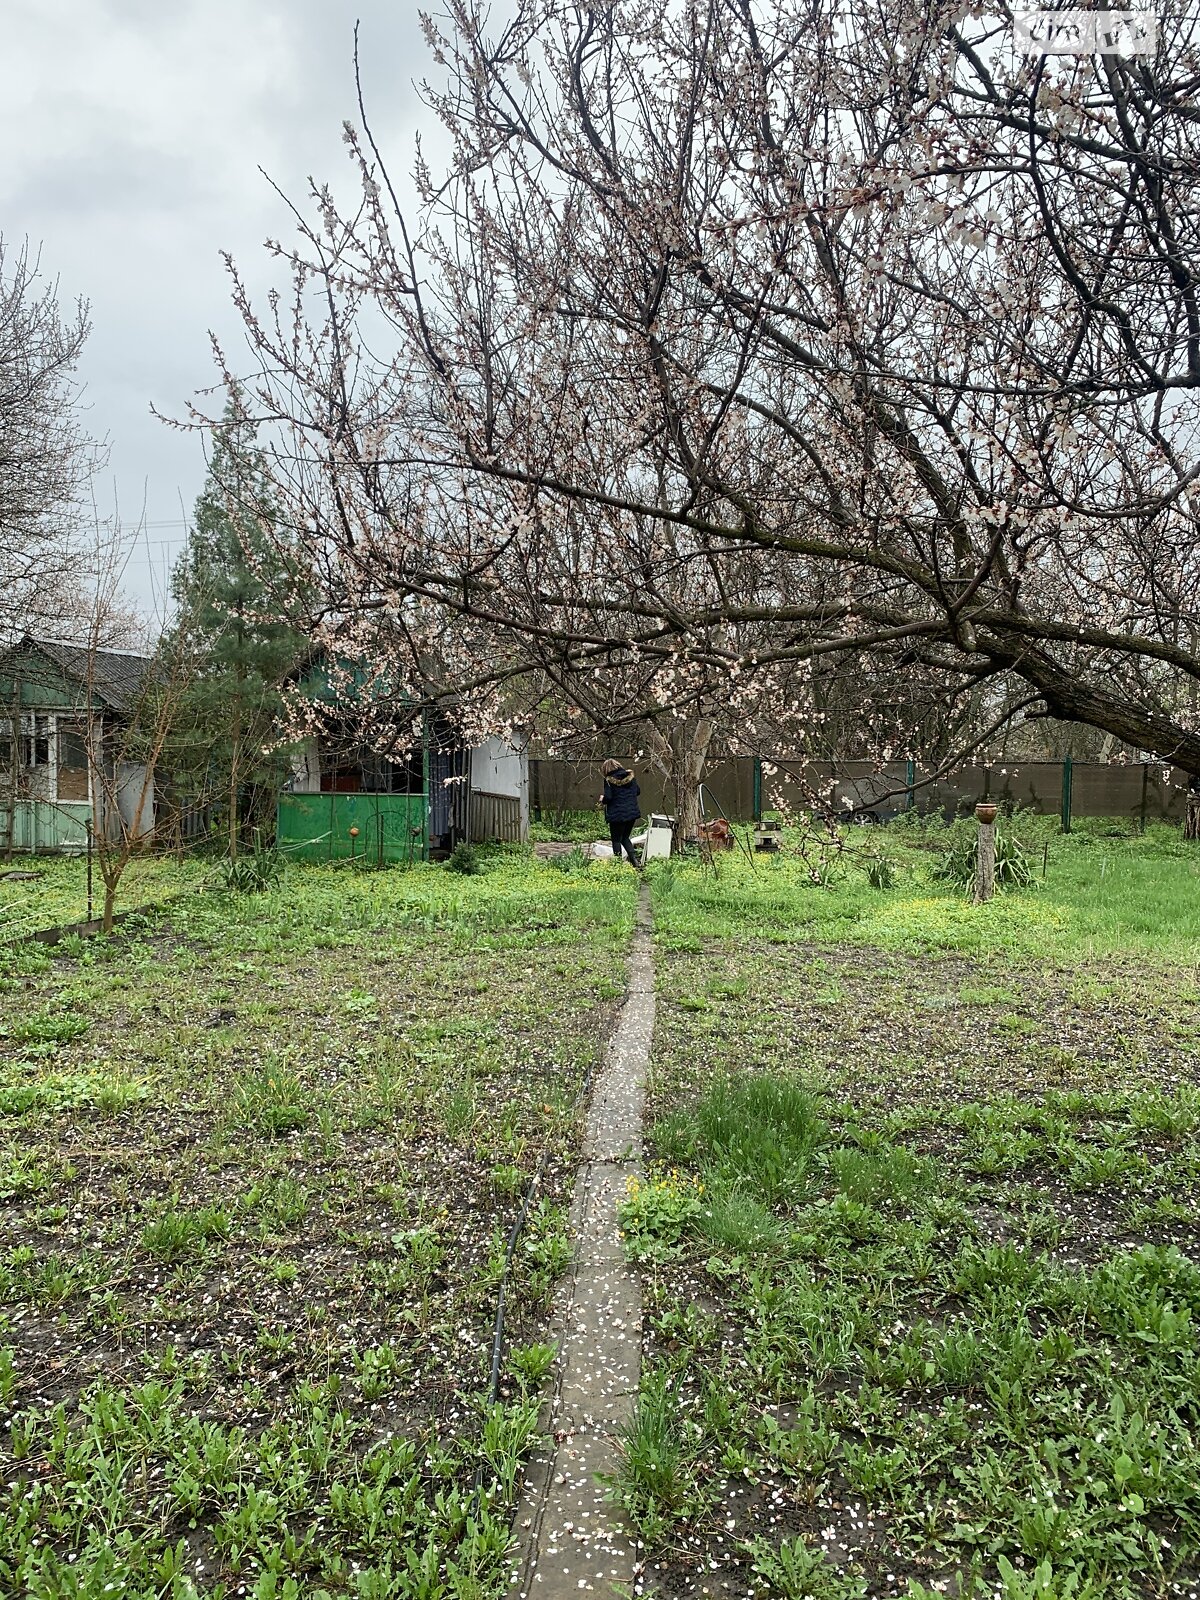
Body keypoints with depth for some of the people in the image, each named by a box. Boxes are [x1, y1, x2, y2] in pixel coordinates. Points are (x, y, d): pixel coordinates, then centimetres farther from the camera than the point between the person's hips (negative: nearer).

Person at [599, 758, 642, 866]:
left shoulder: (609, 780, -11)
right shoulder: (630, 776, 6)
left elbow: (608, 797, -16)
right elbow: (638, 791, 13)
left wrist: (602, 800, 5)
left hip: (617, 814, -6)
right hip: (632, 812, 6)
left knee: (616, 840, 7)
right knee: (625, 838, 20)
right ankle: (634, 859, 7)